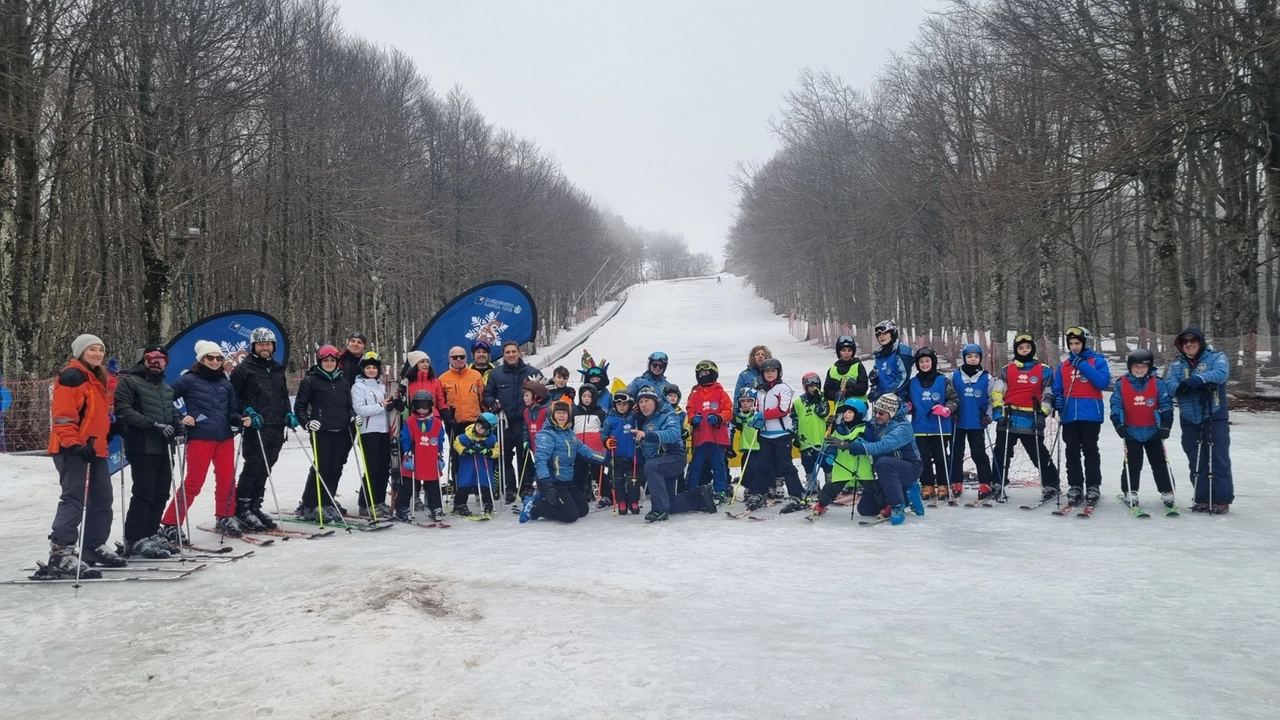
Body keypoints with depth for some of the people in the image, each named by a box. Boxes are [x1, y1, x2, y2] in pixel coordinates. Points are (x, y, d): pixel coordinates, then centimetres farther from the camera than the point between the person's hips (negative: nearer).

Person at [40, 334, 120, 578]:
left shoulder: (98, 379, 20)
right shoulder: (71, 376, -10)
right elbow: (62, 414, -19)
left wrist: (101, 440, 27)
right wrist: (74, 443, -27)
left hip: (95, 449, 10)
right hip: (73, 449, -10)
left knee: (102, 498, 15)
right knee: (74, 499, -16)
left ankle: (95, 547, 28)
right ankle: (61, 554, -19)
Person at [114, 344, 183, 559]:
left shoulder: (167, 389, 25)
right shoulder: (129, 382, 1)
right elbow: (124, 411, -12)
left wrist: (177, 424, 8)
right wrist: (153, 425, -20)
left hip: (164, 448, 7)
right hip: (142, 447, -7)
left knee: (161, 494, 7)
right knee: (144, 493, -10)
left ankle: (150, 534, 17)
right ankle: (134, 540, -5)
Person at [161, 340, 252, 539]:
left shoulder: (226, 384, 15)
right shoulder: (189, 380, -1)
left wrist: (241, 420, -2)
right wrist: (180, 418, -10)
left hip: (225, 438, 5)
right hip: (200, 438, -5)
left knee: (227, 480, 8)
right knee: (193, 482, -6)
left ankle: (225, 519, 25)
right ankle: (170, 525, 1)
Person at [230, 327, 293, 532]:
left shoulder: (278, 369, 18)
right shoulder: (243, 369, -1)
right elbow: (234, 397, -3)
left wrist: (288, 414, 10)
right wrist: (248, 412, -16)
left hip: (277, 428, 6)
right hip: (255, 428, -6)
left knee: (265, 469, 9)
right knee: (253, 467, -6)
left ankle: (255, 507, 16)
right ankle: (242, 508, 4)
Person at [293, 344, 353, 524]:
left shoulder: (343, 381, 16)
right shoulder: (310, 380, 1)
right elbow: (300, 405, 1)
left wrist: (352, 417, 6)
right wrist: (307, 422, -13)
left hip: (341, 432, 5)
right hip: (321, 431, -5)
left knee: (335, 469, 4)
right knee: (321, 468, -8)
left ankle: (327, 504, 13)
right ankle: (307, 507, 2)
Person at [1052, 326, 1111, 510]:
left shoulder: (1097, 361, 3)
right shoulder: (1063, 365, 14)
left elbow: (1104, 382, -12)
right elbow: (1057, 389, 14)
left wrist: (1084, 366, -15)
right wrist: (1057, 399, -8)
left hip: (1090, 414, -4)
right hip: (1069, 415, 4)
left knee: (1090, 451, 0)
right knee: (1072, 452, 6)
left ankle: (1093, 487, 7)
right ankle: (1075, 487, 11)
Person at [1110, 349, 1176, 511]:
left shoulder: (1158, 384, -5)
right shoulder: (1121, 384, -4)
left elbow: (1166, 405, -6)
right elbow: (1116, 405, -5)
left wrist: (1165, 425, -14)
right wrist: (1119, 424, -15)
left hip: (1153, 431, 0)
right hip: (1131, 432, 0)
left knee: (1160, 463, 7)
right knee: (1132, 464, 6)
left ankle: (1167, 493, 14)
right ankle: (1130, 492, 14)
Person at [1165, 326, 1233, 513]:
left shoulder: (1216, 357, 2)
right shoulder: (1176, 364, 12)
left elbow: (1221, 373, -19)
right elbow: (1169, 383, -4)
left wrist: (1198, 379, -35)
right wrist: (1179, 387, -28)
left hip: (1215, 418, -4)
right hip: (1189, 421, 4)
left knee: (1219, 460, -4)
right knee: (1196, 462, 8)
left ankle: (1222, 500, 1)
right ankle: (1203, 499, 16)